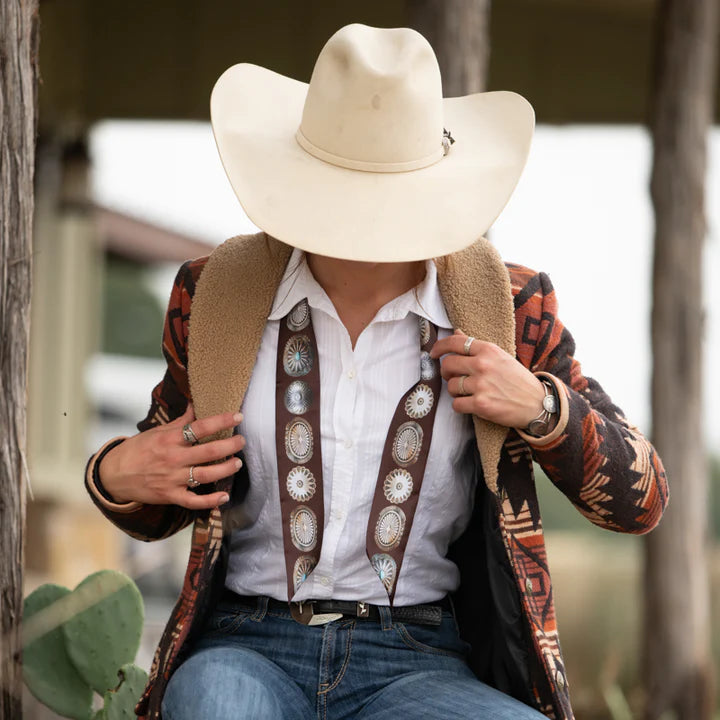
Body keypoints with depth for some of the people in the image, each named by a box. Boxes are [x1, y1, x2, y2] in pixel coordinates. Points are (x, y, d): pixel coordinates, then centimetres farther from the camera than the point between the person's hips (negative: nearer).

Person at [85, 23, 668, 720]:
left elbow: (639, 501, 9)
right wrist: (117, 478, -6)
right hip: (246, 655, -1)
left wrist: (538, 407, -9)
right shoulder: (216, 294, 5)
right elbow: (160, 510, 19)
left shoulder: (504, 305, 4)